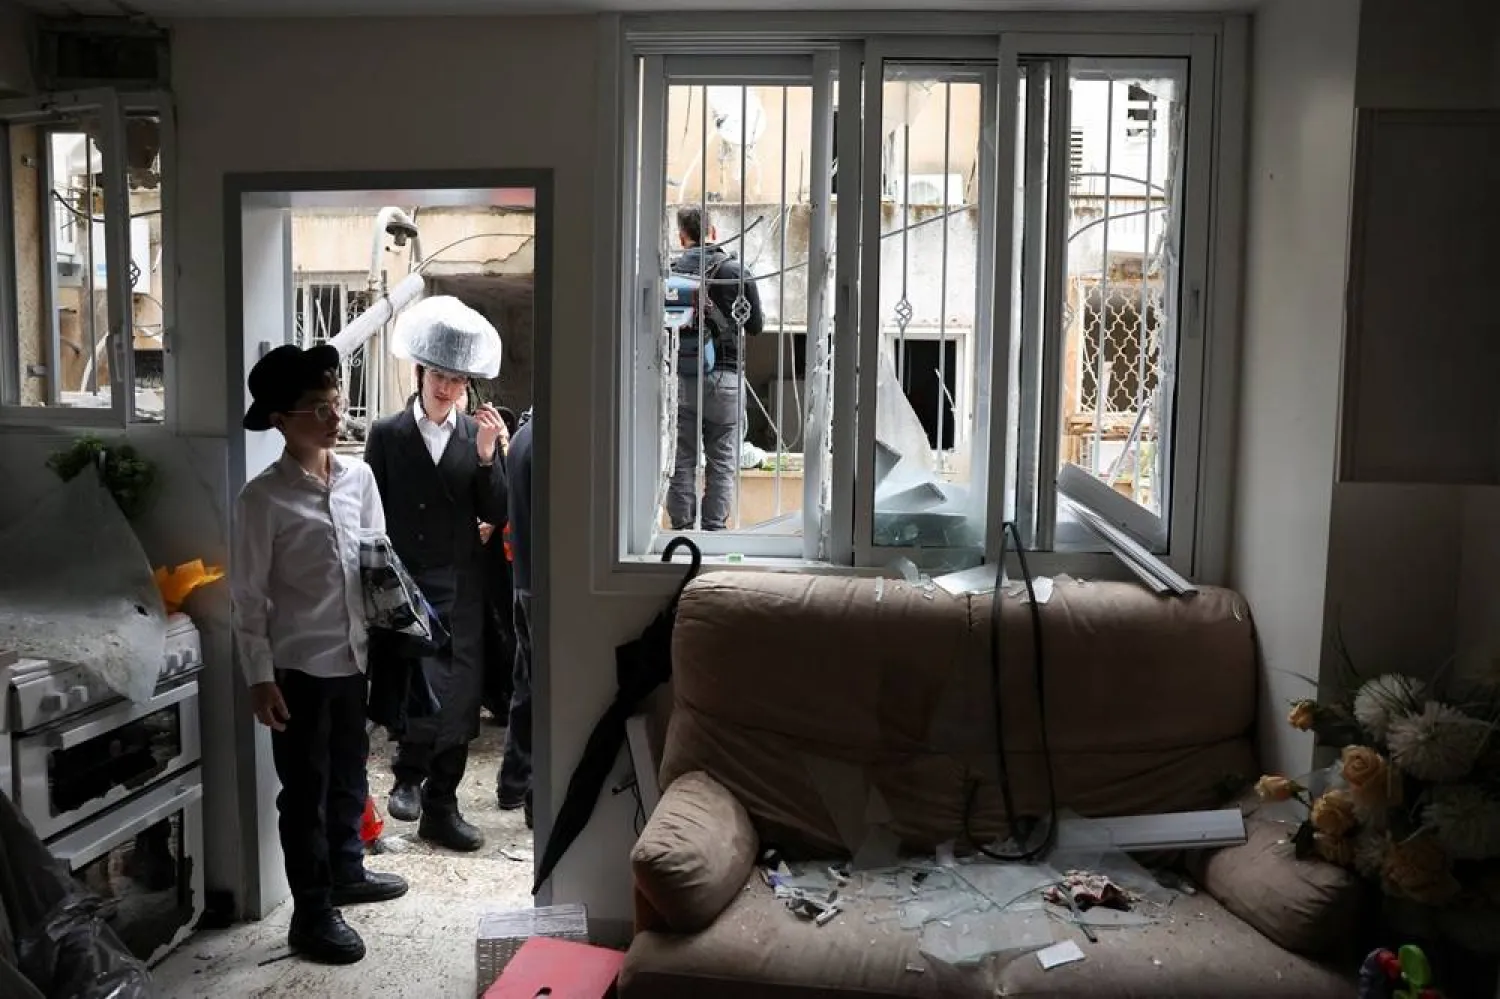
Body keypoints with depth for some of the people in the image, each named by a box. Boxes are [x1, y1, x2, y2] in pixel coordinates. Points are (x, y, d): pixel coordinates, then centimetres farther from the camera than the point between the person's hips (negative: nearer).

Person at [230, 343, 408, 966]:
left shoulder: (359, 477, 2)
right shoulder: (263, 498, -13)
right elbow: (247, 597, -11)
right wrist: (260, 677, -12)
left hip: (356, 657, 5)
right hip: (299, 666, -5)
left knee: (349, 775, 21)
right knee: (305, 792, 6)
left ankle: (346, 872, 40)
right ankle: (312, 915, 19)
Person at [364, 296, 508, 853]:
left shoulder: (480, 435, 5)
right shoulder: (386, 435, 1)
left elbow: (496, 516, 1)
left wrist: (487, 456, -12)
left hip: (461, 589, 2)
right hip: (405, 586, -2)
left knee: (462, 699, 4)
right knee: (430, 694, -13)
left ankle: (440, 806, 19)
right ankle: (409, 776, 14)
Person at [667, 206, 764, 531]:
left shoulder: (669, 272, -1)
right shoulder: (735, 271, -3)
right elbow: (756, 327, 2)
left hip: (680, 379, 1)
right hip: (724, 378, -1)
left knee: (682, 462, 9)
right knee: (722, 463, 6)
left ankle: (682, 528, 12)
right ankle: (714, 529, 6)